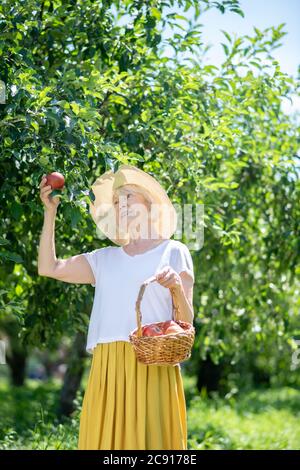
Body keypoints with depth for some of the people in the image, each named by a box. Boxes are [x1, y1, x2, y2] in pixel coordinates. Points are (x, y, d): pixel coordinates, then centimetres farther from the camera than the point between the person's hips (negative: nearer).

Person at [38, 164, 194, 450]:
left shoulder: (173, 252, 8)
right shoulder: (104, 259, 19)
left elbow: (186, 321, 4)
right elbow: (48, 268, 13)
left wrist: (177, 288, -17)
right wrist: (50, 212, 13)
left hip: (152, 365, -3)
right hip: (107, 367, 4)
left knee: (149, 438, -7)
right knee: (105, 439, 0)